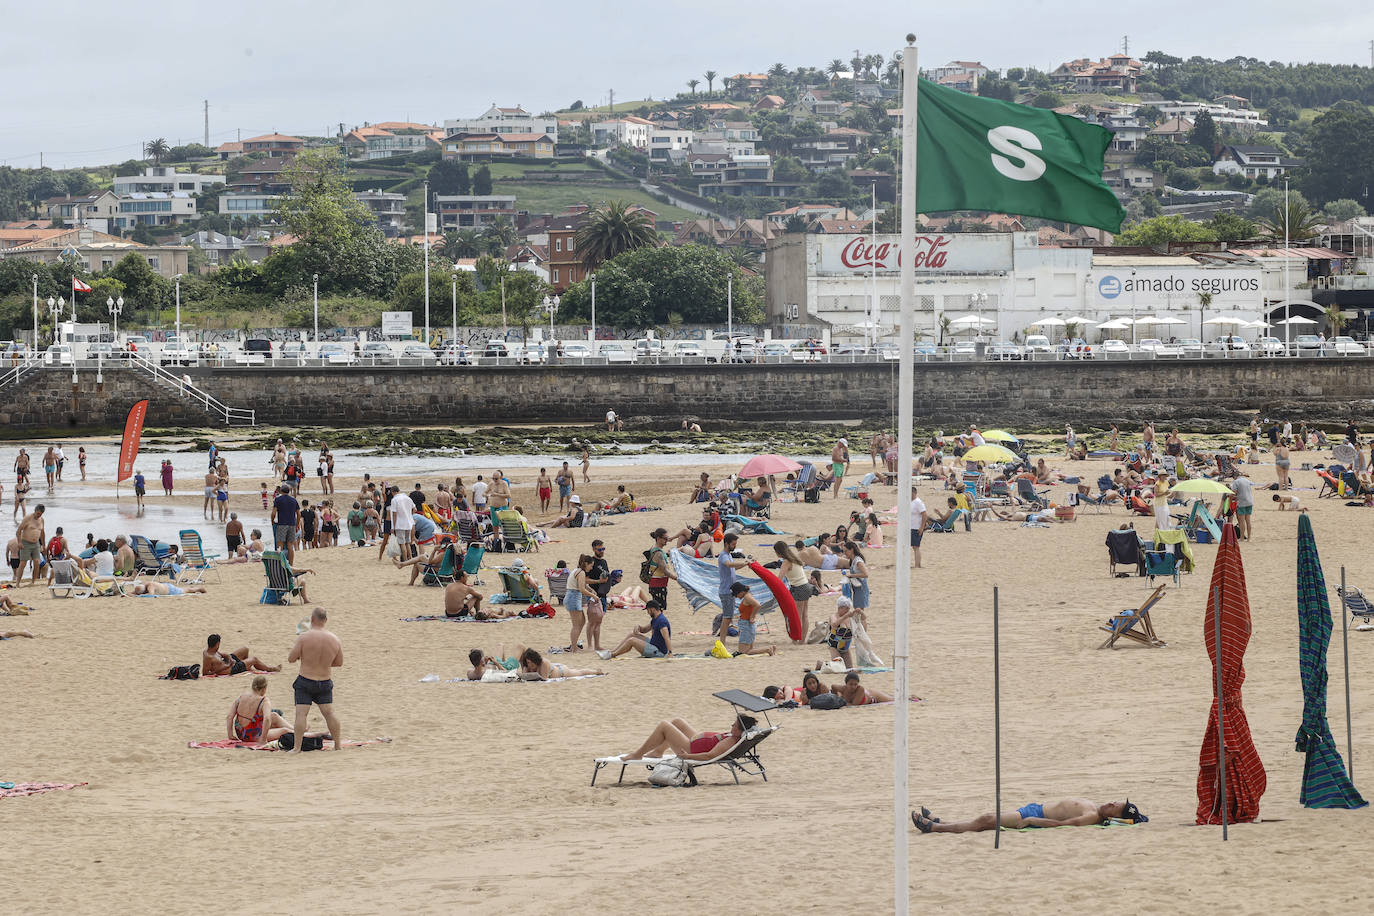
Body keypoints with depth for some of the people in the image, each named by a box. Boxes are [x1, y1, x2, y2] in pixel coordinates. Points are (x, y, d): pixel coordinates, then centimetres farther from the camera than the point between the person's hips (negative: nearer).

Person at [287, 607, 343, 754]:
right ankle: (338, 744, 17)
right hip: (325, 681, 4)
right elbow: (339, 662, 8)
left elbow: (291, 659, -10)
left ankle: (297, 746, -8)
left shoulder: (304, 637, -15)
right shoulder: (334, 639, -3)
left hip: (305, 681, -4)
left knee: (301, 713, -4)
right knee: (329, 712, 11)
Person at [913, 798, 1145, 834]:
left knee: (985, 821, -6)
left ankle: (933, 827, 3)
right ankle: (937, 823, 19)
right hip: (1037, 809, 9)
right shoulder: (1094, 808, 7)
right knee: (986, 818, 12)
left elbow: (1061, 823, -28)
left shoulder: (1093, 817, -22)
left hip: (1036, 815, -9)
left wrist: (1032, 821, -28)